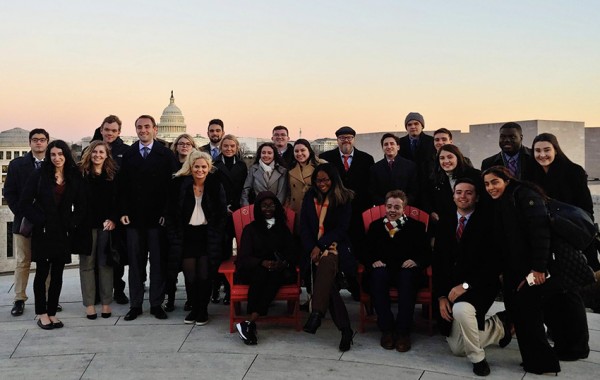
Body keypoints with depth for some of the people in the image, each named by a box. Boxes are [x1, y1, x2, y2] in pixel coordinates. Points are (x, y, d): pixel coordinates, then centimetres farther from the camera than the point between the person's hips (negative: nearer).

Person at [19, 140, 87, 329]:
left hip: (64, 233, 2)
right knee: (42, 272, 3)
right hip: (43, 232, -2)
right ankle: (42, 314, 11)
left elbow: (81, 206, 10)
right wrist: (39, 220, -9)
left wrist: (73, 223, -2)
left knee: (57, 274, 6)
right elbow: (25, 203, -3)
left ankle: (52, 313, 15)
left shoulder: (75, 178, 6)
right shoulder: (39, 175, -1)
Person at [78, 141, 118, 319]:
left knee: (105, 263, 5)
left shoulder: (113, 175, 6)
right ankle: (89, 303, 11)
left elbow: (118, 200, 7)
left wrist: (113, 219, -5)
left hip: (106, 224, 1)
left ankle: (106, 302, 12)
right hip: (86, 224, -1)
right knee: (87, 264, 3)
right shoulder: (81, 173, 1)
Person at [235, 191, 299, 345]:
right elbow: (244, 257, -1)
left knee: (276, 275, -34)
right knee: (261, 272, -36)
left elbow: (293, 254, 9)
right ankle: (251, 325, -40)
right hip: (253, 271, -1)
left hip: (279, 271, 1)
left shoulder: (283, 229, 17)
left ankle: (249, 322, -42)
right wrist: (262, 262, -21)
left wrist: (284, 263, -14)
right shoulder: (250, 229, 10)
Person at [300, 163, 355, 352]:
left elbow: (341, 229, -3)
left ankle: (317, 313, -47)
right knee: (326, 278, -26)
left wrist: (321, 246, -13)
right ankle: (345, 328, -25)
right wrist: (312, 249, -7)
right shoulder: (309, 198, 15)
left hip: (336, 245, -2)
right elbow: (304, 227, 9)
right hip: (314, 248, 2)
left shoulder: (343, 199, 5)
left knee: (327, 262, -38)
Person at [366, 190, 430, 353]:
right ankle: (386, 329, -25)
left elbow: (426, 253, 7)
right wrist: (373, 260, -8)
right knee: (378, 275, -35)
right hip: (383, 268, 1)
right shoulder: (375, 226, 17)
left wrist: (416, 261, -15)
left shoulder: (416, 226, 12)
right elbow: (366, 250, 13)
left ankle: (403, 331, -29)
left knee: (407, 277, -37)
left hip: (406, 269, -1)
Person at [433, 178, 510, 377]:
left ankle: (477, 358, -13)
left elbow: (494, 263, -15)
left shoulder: (487, 223, -9)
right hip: (451, 289, 6)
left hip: (479, 286, -6)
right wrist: (441, 296, -6)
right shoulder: (444, 225, 6)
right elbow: (438, 263, 5)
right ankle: (501, 325, 29)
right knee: (457, 348, 9)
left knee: (461, 309, -39)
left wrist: (466, 285, -23)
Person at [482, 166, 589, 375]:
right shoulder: (498, 206, 16)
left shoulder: (524, 195, -11)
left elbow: (540, 230, -21)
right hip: (520, 270, 8)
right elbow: (503, 243, 16)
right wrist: (505, 272, 10)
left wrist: (538, 268, -25)